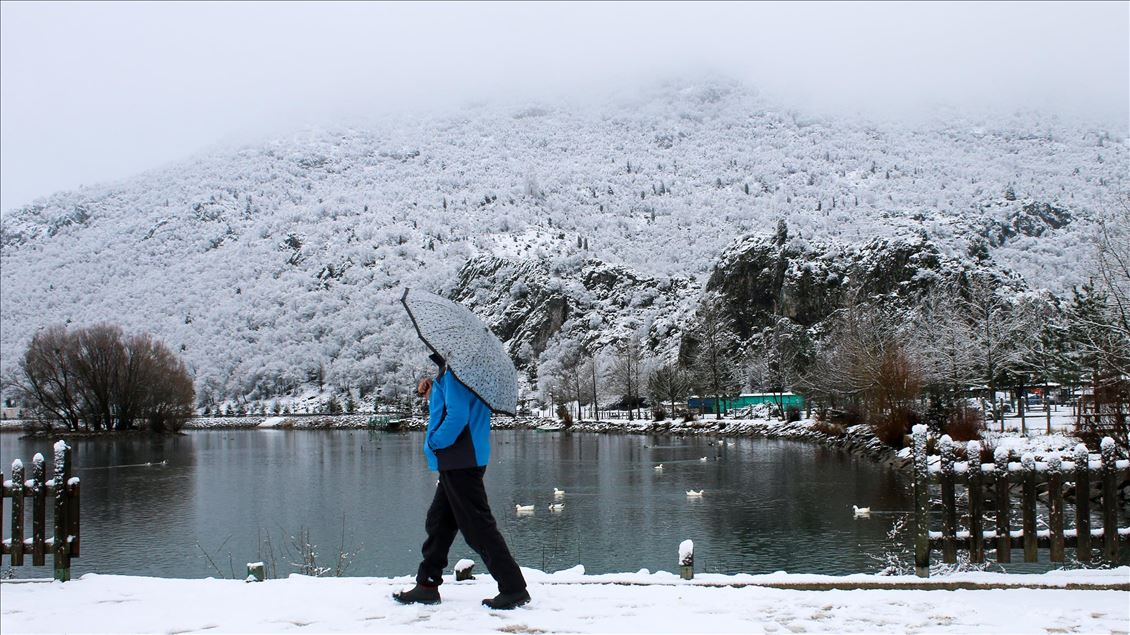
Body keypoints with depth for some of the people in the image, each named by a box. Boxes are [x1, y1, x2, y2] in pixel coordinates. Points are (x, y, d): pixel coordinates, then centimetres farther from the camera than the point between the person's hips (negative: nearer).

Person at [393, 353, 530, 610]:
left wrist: (435, 442, -12)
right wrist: (432, 393, 9)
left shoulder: (454, 370, -16)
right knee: (439, 521, 16)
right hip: (457, 462, 10)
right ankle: (427, 586, 25)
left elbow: (457, 416, -24)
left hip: (461, 462, -10)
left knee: (477, 526, -6)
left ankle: (514, 588, -3)